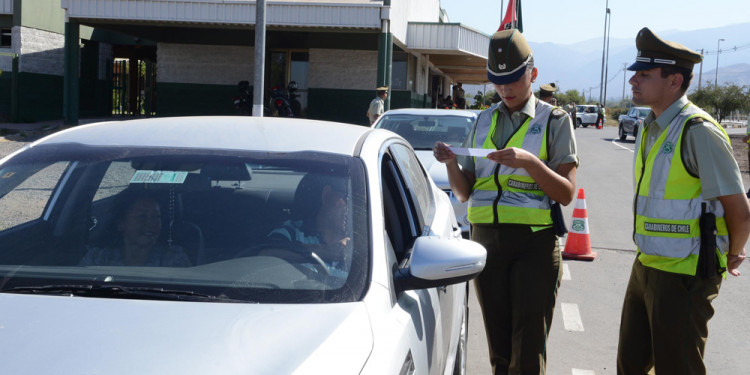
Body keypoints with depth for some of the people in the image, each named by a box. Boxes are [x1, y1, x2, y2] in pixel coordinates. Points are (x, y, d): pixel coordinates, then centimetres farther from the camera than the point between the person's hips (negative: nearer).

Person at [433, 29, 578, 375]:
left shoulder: (554, 120, 2)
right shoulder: (483, 122, 14)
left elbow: (567, 193, -5)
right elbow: (464, 193, 13)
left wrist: (529, 162, -21)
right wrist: (451, 163, -7)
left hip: (534, 242, -4)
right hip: (486, 240, 4)